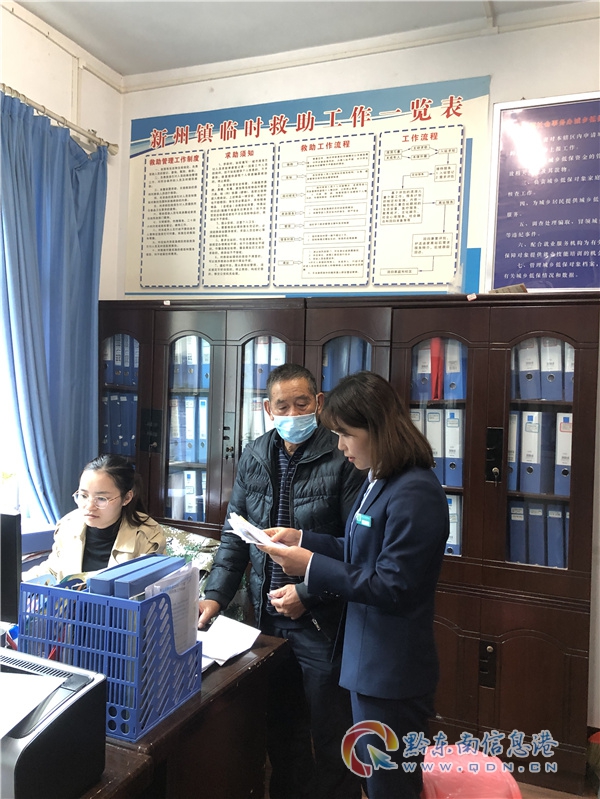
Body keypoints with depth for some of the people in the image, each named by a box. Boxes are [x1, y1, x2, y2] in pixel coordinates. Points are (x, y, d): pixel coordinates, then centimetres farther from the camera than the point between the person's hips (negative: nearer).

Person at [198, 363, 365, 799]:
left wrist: (308, 592, -16)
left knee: (330, 737, 11)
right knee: (281, 730, 21)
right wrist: (216, 595, 1)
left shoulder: (342, 460, -14)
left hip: (321, 620, -5)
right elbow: (235, 534, 9)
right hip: (268, 617, 5)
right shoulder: (254, 458, 4)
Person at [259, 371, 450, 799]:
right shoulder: (381, 481, 7)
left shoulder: (414, 493, -24)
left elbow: (393, 586, -25)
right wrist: (303, 539, 2)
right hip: (372, 663, 9)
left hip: (393, 672, -9)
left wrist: (311, 566, -24)